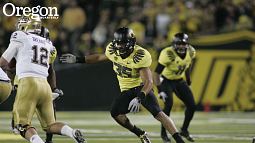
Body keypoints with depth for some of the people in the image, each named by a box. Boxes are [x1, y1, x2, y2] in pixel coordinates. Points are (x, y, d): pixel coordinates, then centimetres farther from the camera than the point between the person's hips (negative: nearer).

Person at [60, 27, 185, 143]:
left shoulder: (140, 56, -24)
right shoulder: (113, 50, -5)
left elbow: (149, 82, -28)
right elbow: (100, 58, 19)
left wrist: (139, 98, -44)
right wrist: (77, 60, 16)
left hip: (141, 87, -6)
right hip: (126, 91, 6)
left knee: (158, 113, -26)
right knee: (115, 112, -21)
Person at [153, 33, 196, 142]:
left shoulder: (190, 52, -12)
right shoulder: (168, 54, -30)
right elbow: (156, 73, -28)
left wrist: (188, 82, 18)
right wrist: (160, 90, -36)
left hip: (179, 81, 6)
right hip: (167, 81, -6)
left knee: (192, 106, -2)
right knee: (168, 105, -25)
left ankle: (184, 130, 21)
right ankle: (163, 132, -6)